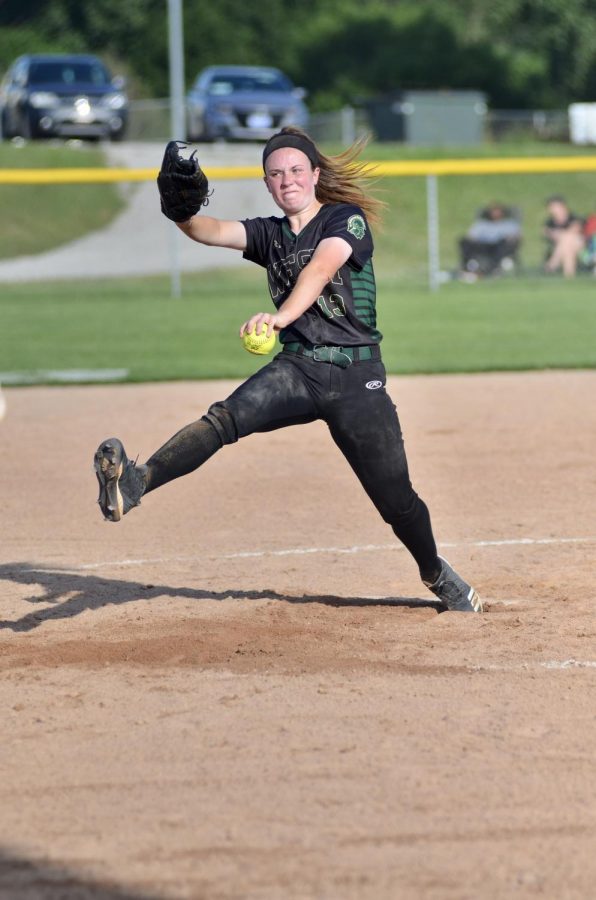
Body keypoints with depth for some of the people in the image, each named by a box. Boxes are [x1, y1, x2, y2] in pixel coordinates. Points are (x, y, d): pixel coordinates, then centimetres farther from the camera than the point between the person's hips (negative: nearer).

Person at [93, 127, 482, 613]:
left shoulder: (347, 220, -3)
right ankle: (135, 483, -48)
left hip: (357, 377, -3)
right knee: (226, 417, -27)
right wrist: (183, 216, -32)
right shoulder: (270, 234, 12)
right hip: (298, 367, 3)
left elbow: (320, 269, -23)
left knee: (396, 499, 3)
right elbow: (216, 231, -7)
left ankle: (437, 574, 32)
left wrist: (281, 316, -42)